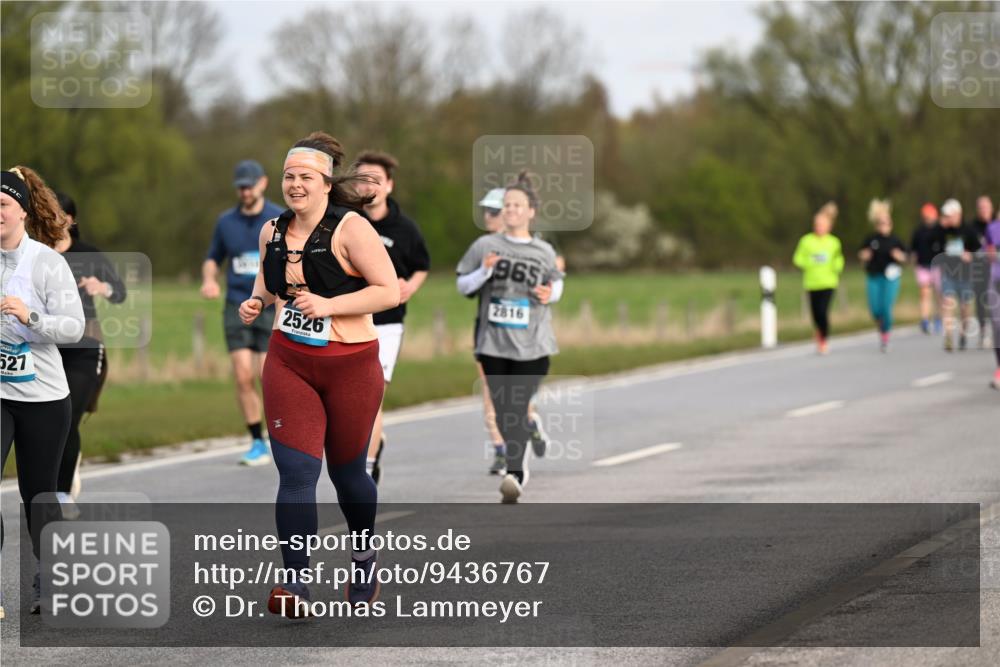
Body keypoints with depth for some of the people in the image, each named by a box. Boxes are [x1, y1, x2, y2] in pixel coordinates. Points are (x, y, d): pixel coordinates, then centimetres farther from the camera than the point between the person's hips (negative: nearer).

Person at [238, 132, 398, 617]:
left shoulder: (350, 228, -14)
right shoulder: (272, 232, 4)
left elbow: (389, 291, -17)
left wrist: (329, 305, -24)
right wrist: (256, 300, 3)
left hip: (351, 365, -3)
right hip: (288, 363, 3)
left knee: (346, 471, 13)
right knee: (296, 473, -10)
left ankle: (363, 555, 42)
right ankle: (296, 585, -14)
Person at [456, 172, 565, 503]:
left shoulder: (544, 252, 6)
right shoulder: (485, 245, 4)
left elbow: (556, 281, 21)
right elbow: (463, 286, 8)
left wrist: (550, 294, -2)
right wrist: (484, 272, -11)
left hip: (532, 344, -1)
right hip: (493, 342, 1)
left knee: (517, 410, -12)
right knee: (503, 411, 5)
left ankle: (514, 476, -17)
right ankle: (518, 468, 23)